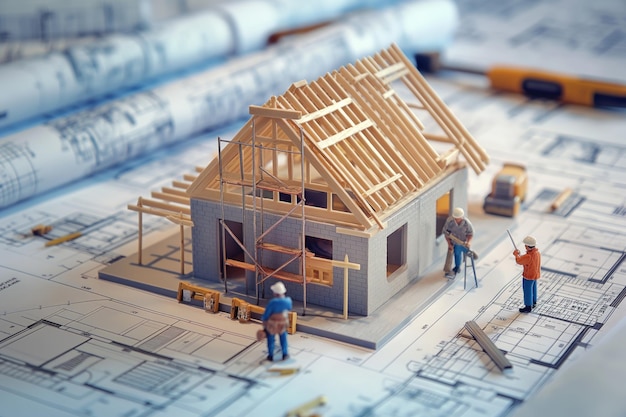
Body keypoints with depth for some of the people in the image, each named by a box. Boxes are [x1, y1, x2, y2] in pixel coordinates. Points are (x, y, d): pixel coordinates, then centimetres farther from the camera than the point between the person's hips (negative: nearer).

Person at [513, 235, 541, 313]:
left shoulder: (529, 256, -35)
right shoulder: (537, 252, -5)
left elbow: (519, 261, -24)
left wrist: (516, 254, -8)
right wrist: (519, 255, -4)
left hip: (529, 276, -9)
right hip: (535, 274, 9)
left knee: (527, 291, 7)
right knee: (533, 289, 25)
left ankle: (528, 307, 18)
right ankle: (533, 303, 42)